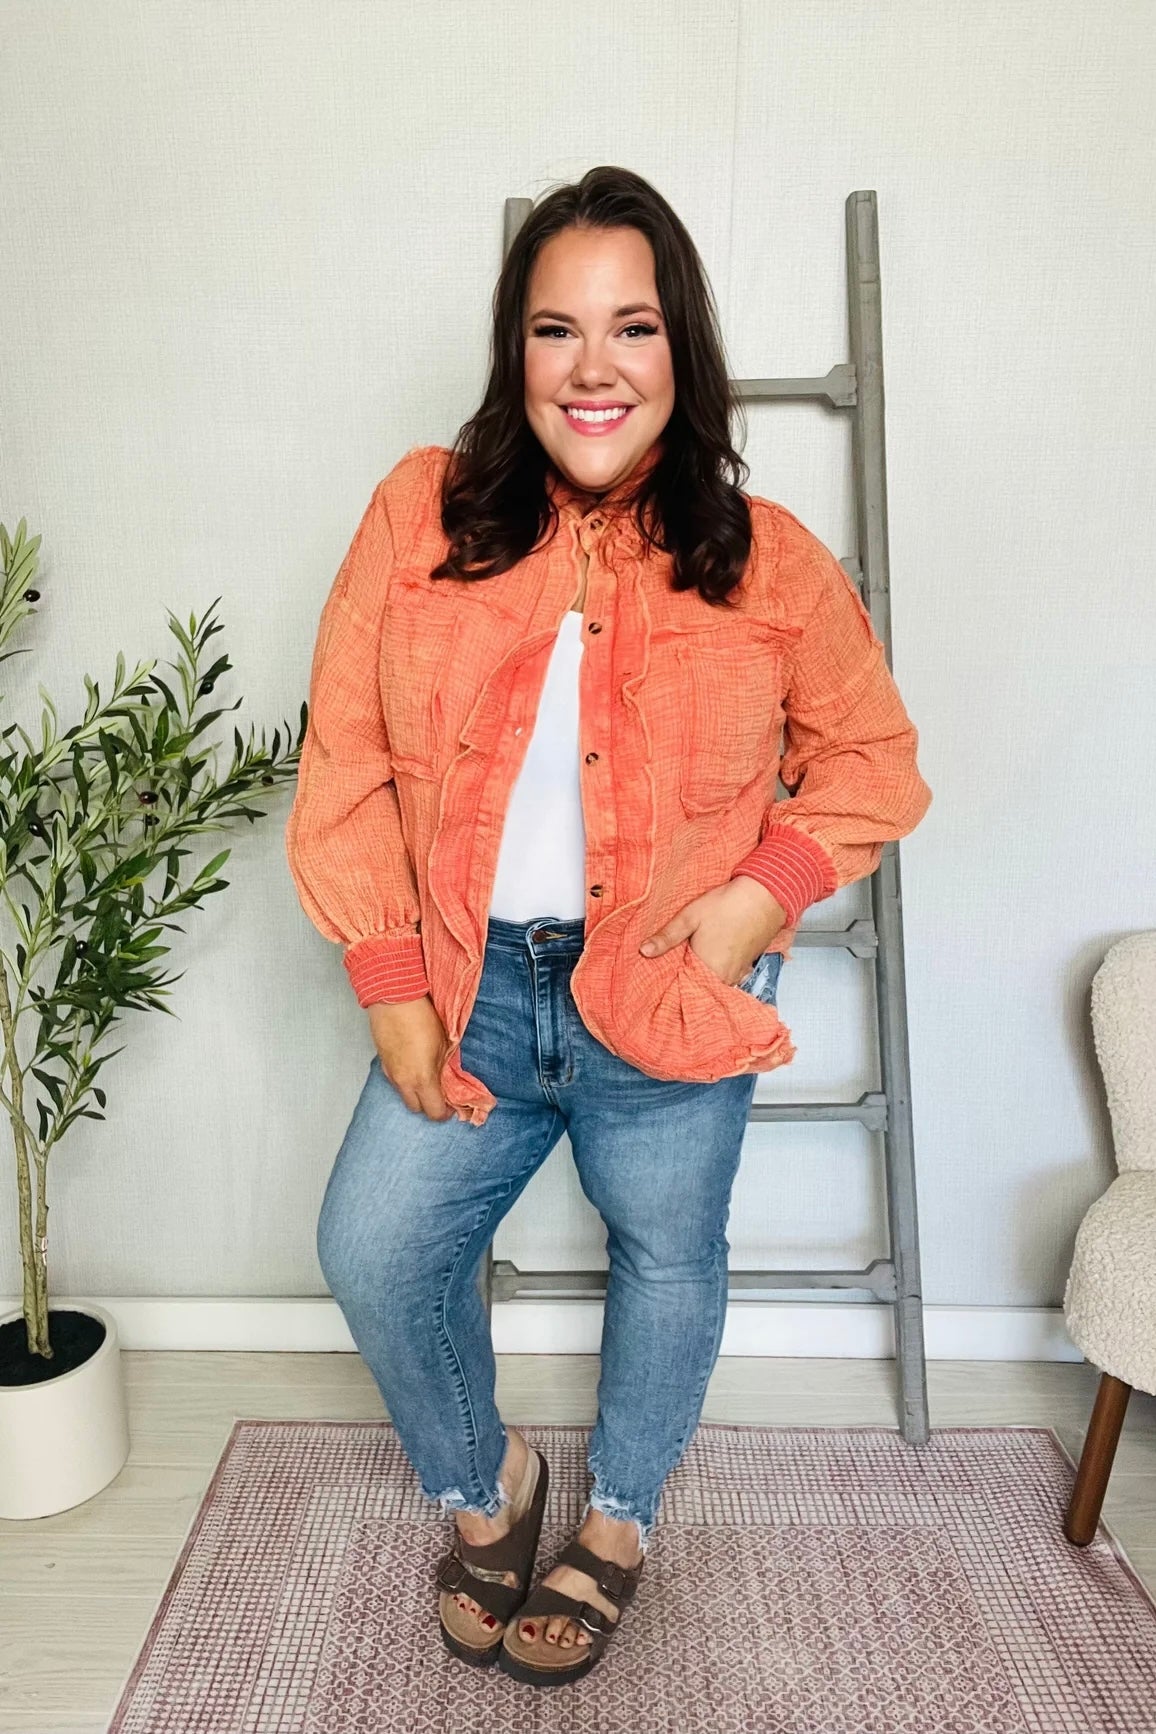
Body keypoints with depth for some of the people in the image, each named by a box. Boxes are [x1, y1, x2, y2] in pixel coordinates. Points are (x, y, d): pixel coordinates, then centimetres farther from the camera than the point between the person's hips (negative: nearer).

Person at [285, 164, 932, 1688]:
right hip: (472, 979, 1)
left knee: (667, 1261, 15)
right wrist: (393, 989, -7)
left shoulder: (767, 562, -7)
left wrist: (758, 897, -14)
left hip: (671, 997, 0)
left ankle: (620, 1519, 46)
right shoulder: (422, 514, -6)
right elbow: (346, 764, -4)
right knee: (373, 1250, 3)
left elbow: (872, 755, 3)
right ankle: (484, 1483, 36)